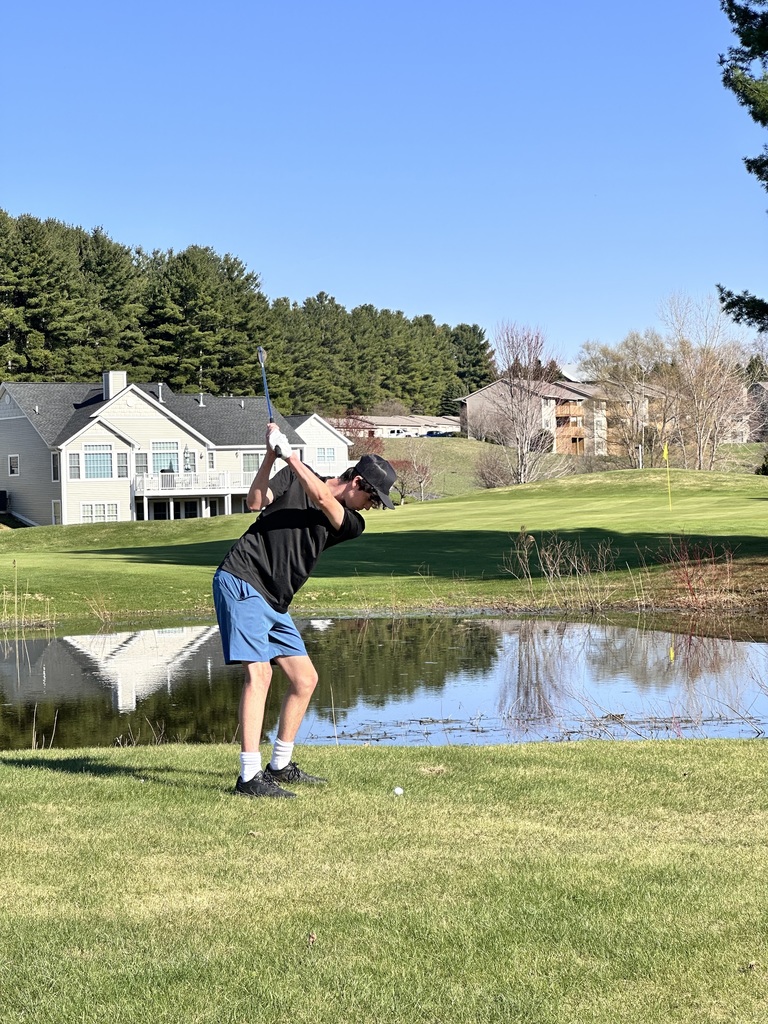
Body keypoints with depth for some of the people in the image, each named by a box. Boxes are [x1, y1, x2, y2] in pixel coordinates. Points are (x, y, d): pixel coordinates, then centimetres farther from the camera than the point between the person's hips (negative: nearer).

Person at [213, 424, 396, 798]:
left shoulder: (352, 524, 7)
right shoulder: (294, 477, 1)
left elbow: (323, 499, -12)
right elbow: (256, 502, -12)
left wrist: (288, 452, -13)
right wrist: (271, 455, -20)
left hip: (275, 603, 7)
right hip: (241, 581, -7)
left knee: (305, 679, 9)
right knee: (258, 673, -17)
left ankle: (279, 766, 23)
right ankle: (249, 777, -19)